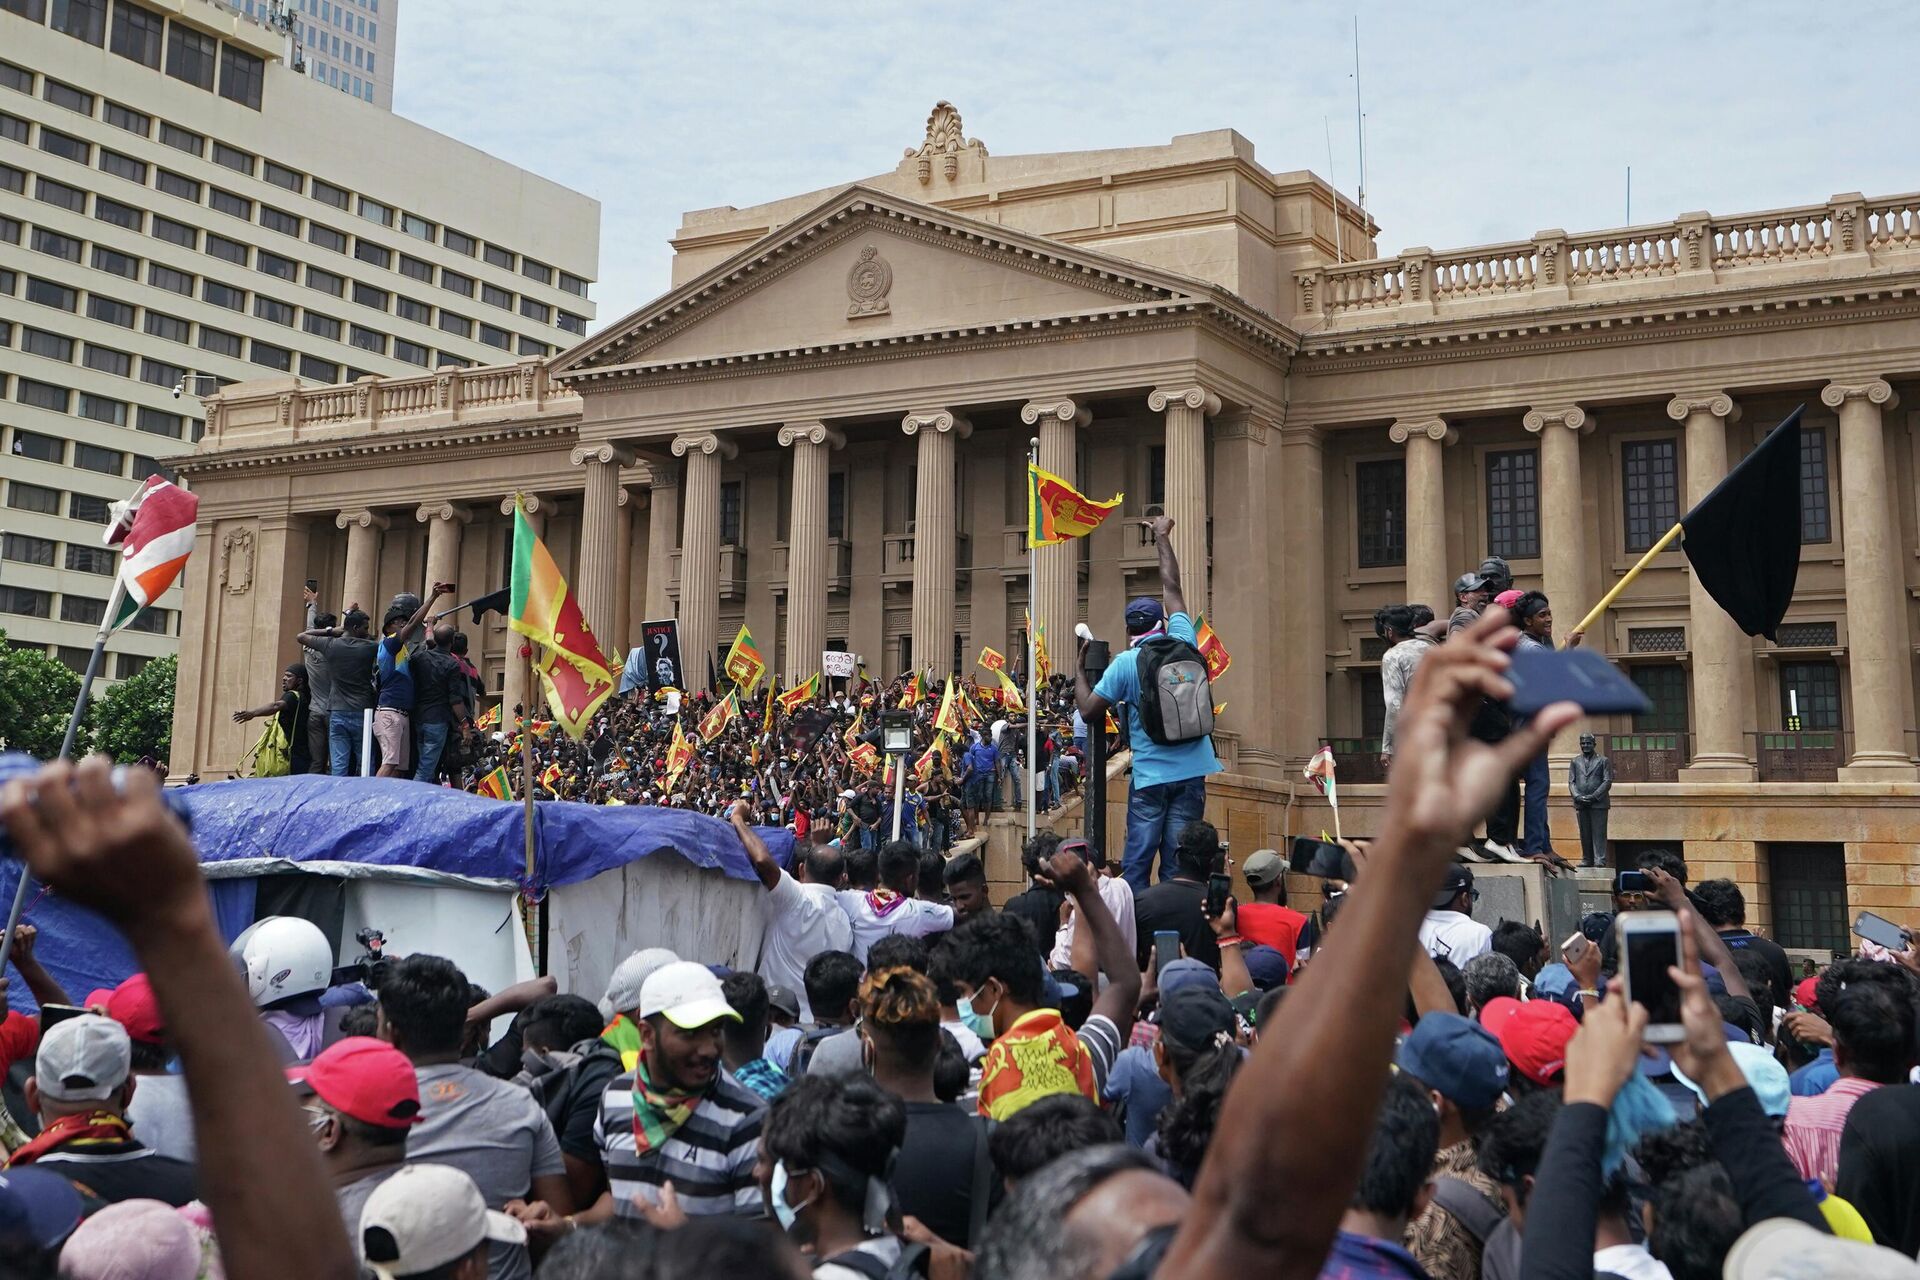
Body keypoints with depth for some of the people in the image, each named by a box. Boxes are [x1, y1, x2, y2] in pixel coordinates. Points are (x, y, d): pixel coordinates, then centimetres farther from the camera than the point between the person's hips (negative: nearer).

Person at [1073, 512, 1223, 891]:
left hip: (1150, 776, -3)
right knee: (1177, 862, 3)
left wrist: (1079, 670, 12)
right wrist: (1162, 537, 27)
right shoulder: (1183, 643, 3)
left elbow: (1088, 712, -3)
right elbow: (1172, 587, 16)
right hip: (1191, 772, 3)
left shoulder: (1124, 664, -5)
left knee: (1136, 863, 2)